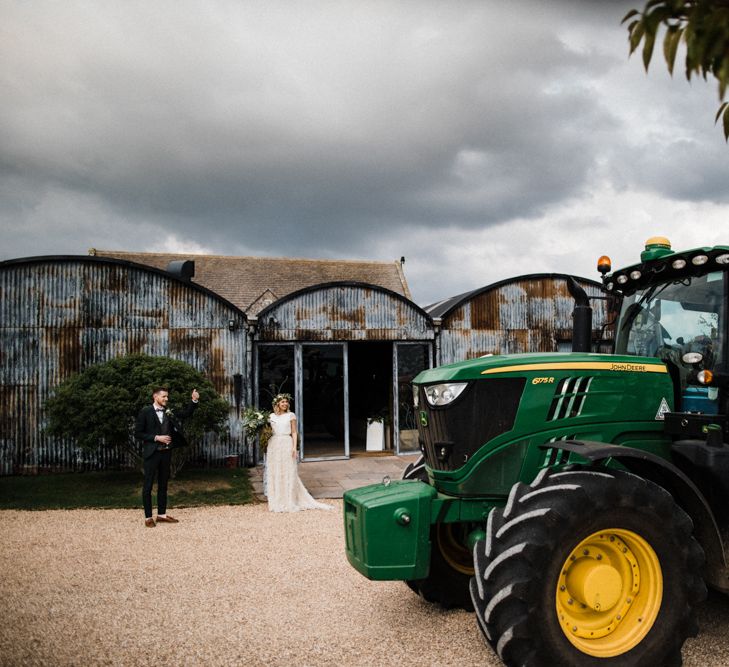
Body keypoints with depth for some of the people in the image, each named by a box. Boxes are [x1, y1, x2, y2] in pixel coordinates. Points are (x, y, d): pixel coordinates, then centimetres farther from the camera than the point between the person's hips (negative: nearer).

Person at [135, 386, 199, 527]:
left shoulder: (168, 412, 7)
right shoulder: (145, 412, -8)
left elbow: (185, 414, 9)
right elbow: (138, 433, -9)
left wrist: (194, 400, -5)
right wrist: (156, 438, -16)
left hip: (166, 452, 6)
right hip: (152, 453, -5)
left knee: (163, 484, 12)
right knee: (148, 485, 1)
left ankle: (162, 514, 21)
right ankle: (148, 517, 9)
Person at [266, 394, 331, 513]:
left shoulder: (291, 416, 3)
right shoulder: (271, 416, 9)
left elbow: (294, 432, 2)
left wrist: (294, 447, -9)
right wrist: (266, 448, 6)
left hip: (286, 444, -3)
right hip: (274, 445, 3)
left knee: (288, 473, -2)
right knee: (274, 473, 4)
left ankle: (290, 501, 4)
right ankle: (277, 502, 13)